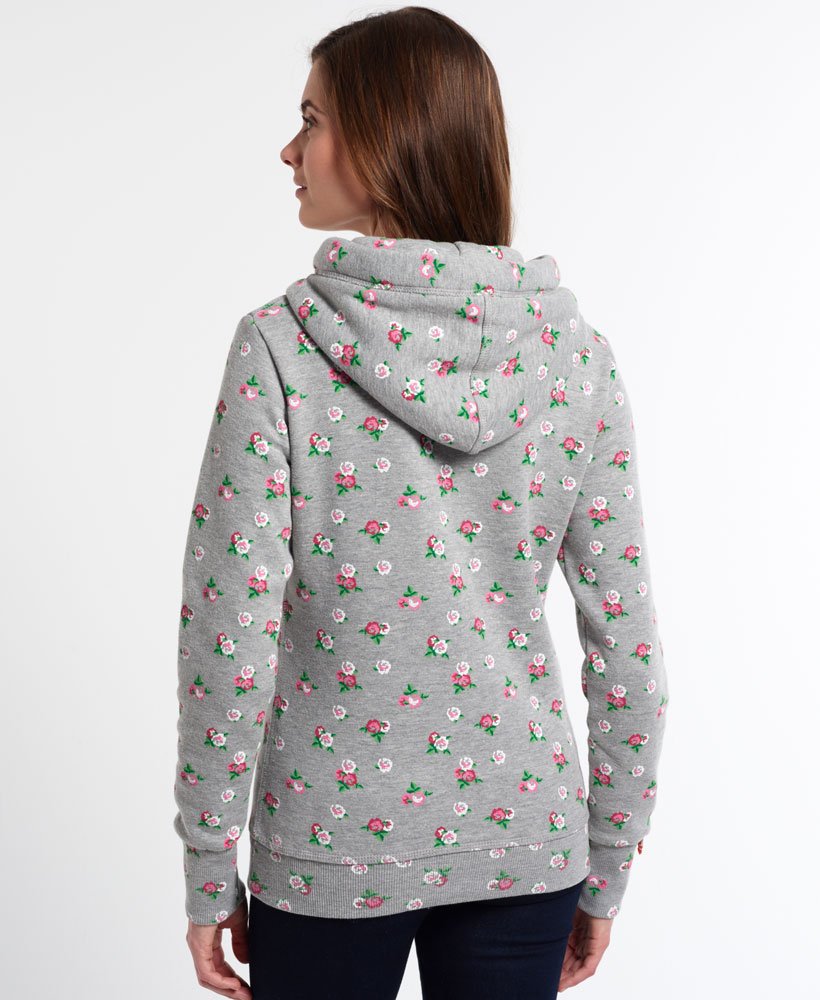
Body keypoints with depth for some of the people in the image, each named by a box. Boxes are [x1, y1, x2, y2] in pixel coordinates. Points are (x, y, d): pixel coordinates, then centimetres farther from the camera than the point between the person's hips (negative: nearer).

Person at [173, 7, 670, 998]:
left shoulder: (280, 345, -15)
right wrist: (606, 875, 8)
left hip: (332, 844, -2)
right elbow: (626, 643, -4)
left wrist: (209, 876, -3)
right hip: (524, 840, 3)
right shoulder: (573, 348, -6)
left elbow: (229, 637, -15)